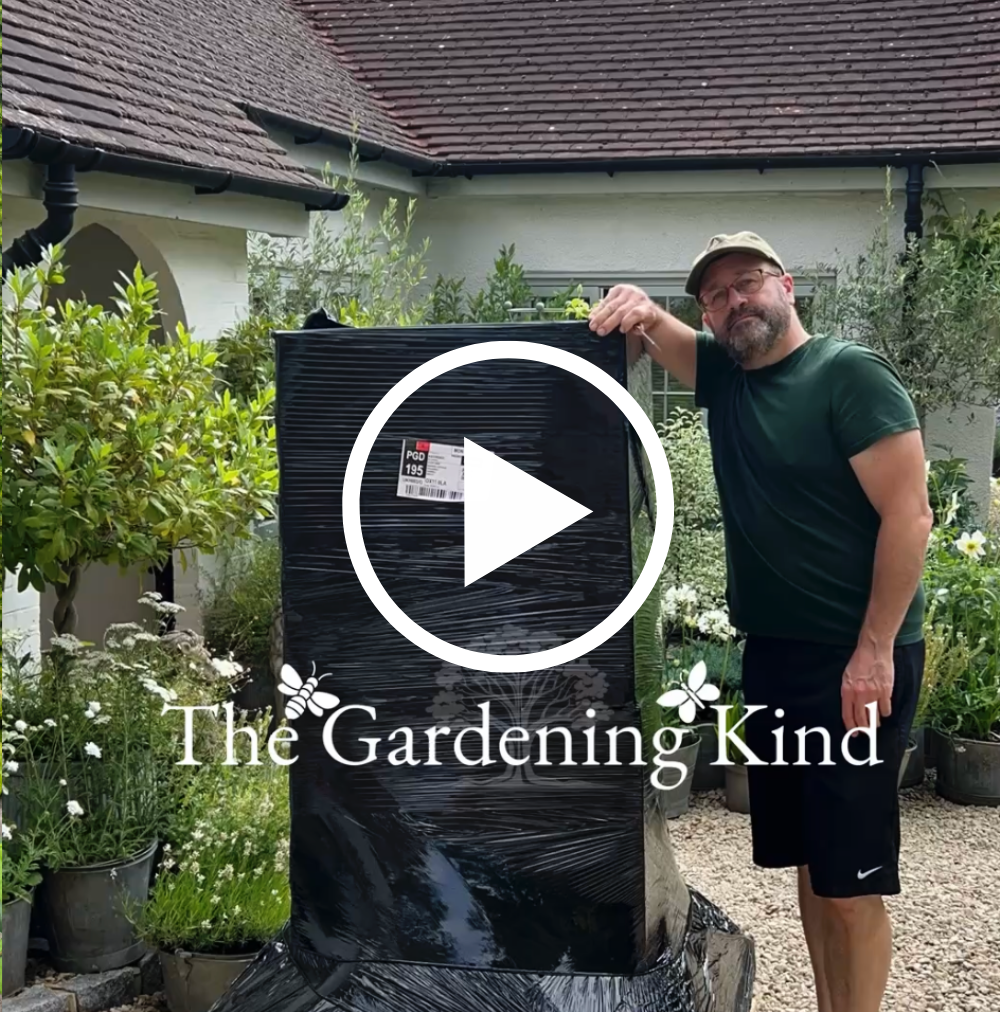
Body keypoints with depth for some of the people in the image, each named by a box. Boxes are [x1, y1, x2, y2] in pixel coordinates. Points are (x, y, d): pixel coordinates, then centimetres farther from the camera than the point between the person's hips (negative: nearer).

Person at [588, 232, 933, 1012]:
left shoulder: (849, 374, -11)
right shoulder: (722, 375, 10)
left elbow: (910, 516, -16)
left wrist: (875, 651, -20)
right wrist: (640, 312, -19)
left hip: (855, 661, -7)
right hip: (773, 654, 7)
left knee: (850, 877, -5)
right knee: (807, 860, 13)